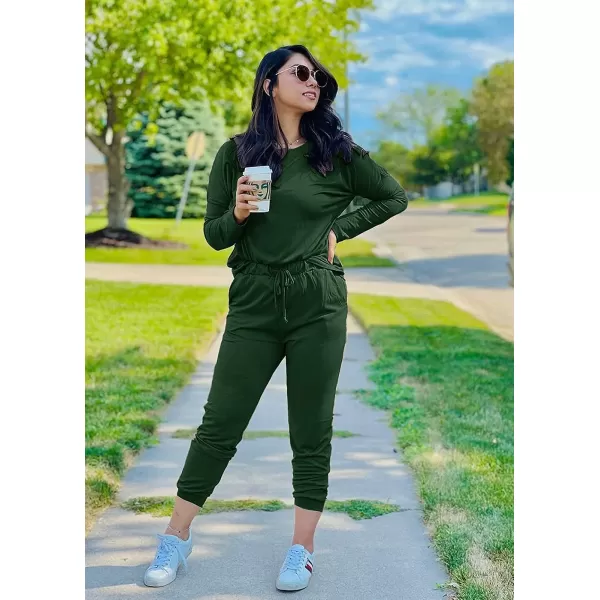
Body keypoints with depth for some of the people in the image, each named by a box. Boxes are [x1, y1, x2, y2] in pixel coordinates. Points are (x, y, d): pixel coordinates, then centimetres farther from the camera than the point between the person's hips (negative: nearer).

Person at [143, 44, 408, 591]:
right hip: (253, 305, 0)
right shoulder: (236, 153, 4)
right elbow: (214, 234, 7)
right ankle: (176, 541, 15)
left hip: (318, 306, 0)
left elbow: (394, 198, 14)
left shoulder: (336, 152, 5)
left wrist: (339, 230, 5)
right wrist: (237, 215, -14)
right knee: (219, 424, 3)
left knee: (312, 433, 4)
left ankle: (302, 551, 15)